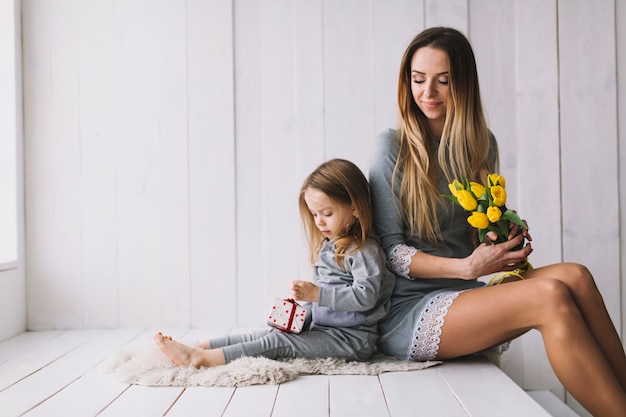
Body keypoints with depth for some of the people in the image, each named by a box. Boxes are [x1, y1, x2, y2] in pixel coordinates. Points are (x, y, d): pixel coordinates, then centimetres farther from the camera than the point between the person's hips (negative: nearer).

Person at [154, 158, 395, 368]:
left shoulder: (364, 250, -15)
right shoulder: (327, 246, 14)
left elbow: (365, 295, -25)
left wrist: (316, 293, -27)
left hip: (352, 338, -8)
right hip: (322, 327, 8)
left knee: (277, 342, -17)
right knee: (266, 334, -2)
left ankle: (199, 359, -19)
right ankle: (197, 347, -5)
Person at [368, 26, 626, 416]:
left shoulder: (482, 144, 10)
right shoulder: (393, 148, -6)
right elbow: (390, 249, -8)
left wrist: (509, 244, -2)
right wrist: (467, 267, -19)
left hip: (467, 296, 5)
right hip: (408, 310, -5)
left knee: (574, 275, -21)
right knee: (550, 296, -26)